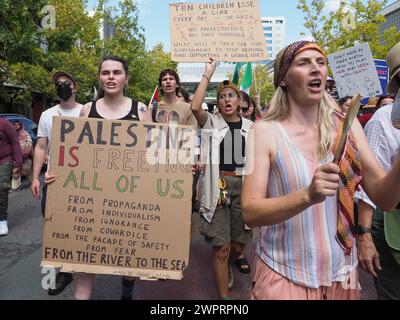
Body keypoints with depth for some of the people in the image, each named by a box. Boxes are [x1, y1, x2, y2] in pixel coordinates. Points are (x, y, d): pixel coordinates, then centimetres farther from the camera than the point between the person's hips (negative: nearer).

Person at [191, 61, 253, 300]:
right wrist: (208, 74, -11)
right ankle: (223, 295, 16)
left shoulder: (249, 126, 10)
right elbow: (195, 106, -18)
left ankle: (235, 256, 51)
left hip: (243, 184, 3)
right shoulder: (211, 122, 2)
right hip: (219, 184, -3)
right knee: (221, 247, -3)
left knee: (239, 243, 13)